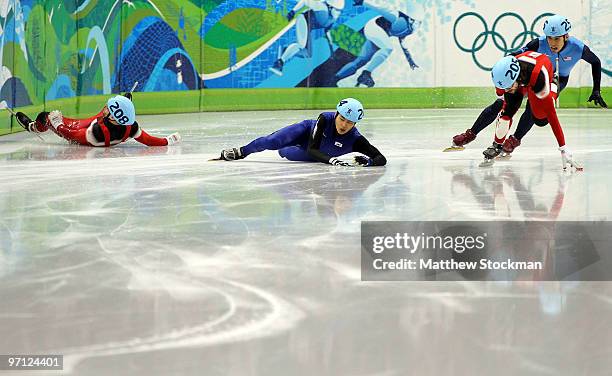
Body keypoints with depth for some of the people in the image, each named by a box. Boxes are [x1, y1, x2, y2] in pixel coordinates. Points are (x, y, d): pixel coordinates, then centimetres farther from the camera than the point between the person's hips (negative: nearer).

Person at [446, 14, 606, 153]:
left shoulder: (578, 48, -29)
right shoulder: (539, 43, -31)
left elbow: (596, 62, -9)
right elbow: (515, 56, -27)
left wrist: (596, 91, -9)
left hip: (558, 80, 0)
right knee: (501, 103, -7)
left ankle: (515, 139, -7)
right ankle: (471, 133, 6)